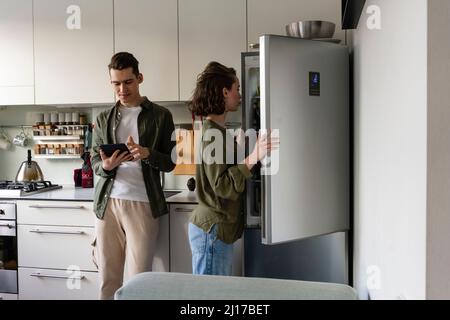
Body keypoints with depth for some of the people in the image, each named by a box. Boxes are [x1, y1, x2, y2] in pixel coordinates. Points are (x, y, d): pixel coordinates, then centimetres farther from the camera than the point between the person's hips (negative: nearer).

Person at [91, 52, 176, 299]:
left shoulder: (161, 116, 3)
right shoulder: (104, 119, 12)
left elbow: (170, 162, 2)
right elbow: (95, 162, 11)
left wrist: (147, 154, -18)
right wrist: (105, 166, -12)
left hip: (142, 204, -2)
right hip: (107, 203, 3)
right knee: (107, 279, 7)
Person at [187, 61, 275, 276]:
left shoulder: (217, 130, 12)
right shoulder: (212, 134, -17)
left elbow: (230, 172, 19)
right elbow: (222, 186, -21)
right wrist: (253, 158, -28)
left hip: (218, 228, 10)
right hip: (212, 229, -10)